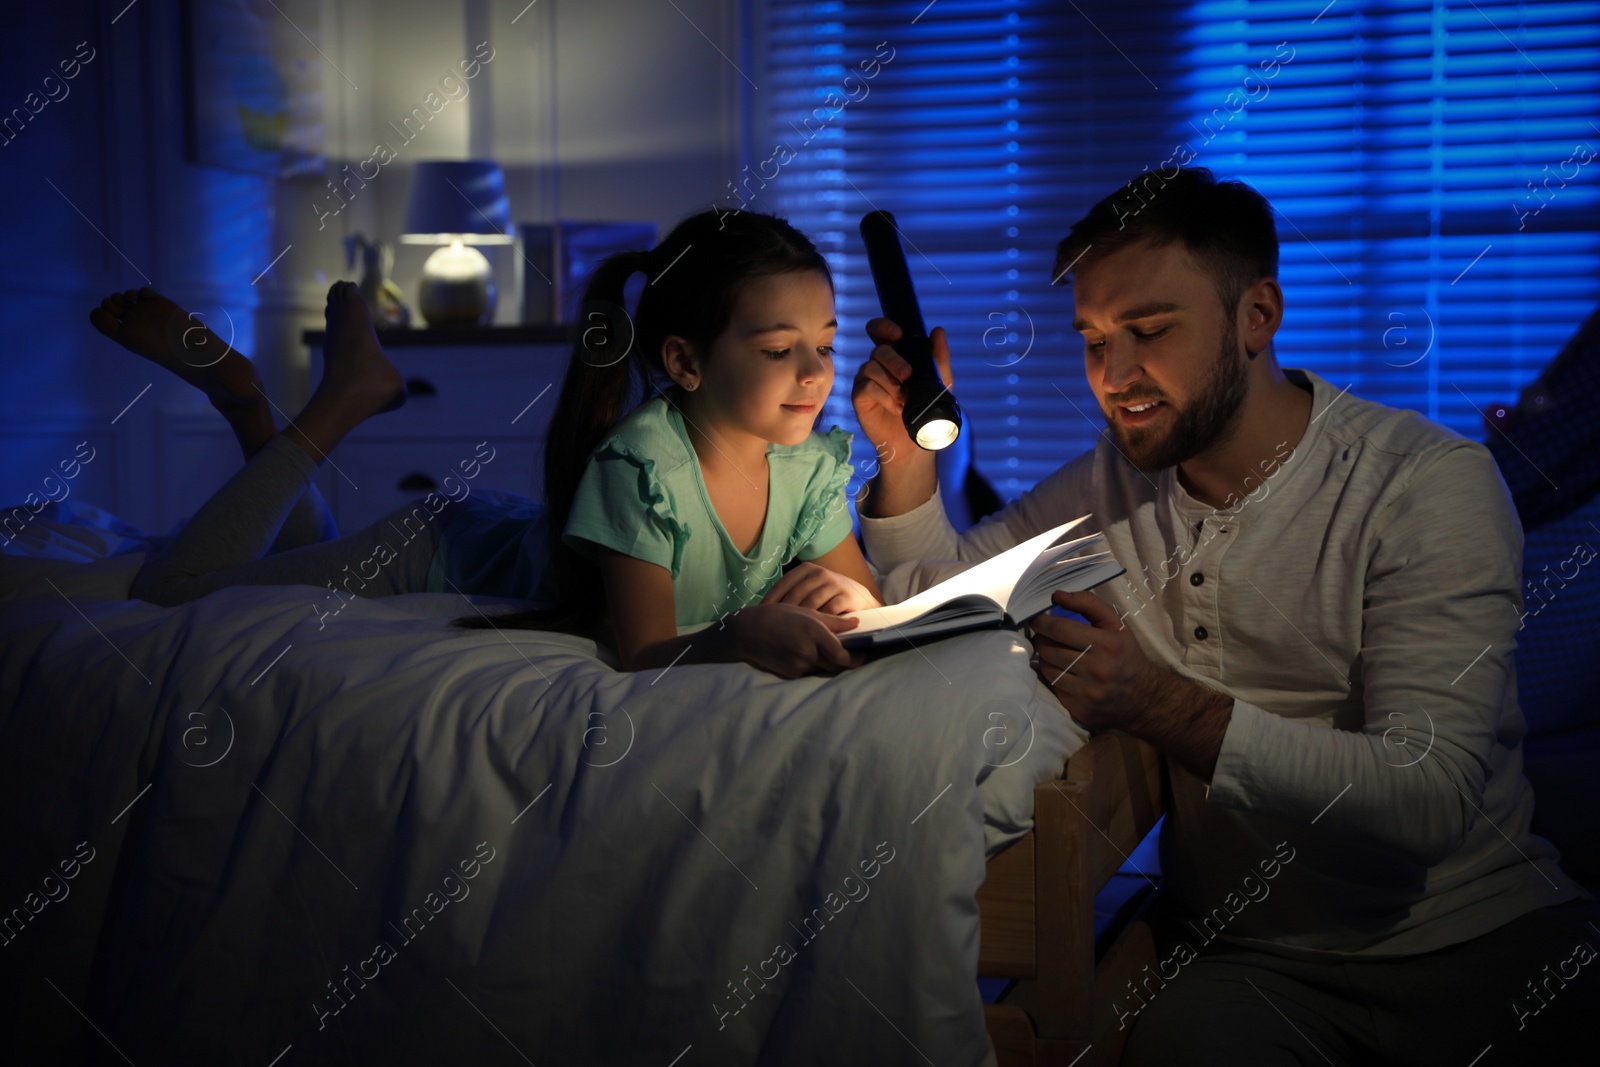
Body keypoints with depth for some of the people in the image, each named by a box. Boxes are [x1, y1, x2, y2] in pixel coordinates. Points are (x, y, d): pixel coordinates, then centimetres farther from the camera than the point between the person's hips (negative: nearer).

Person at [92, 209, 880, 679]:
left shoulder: (811, 466, -19)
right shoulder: (640, 462, -37)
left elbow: (869, 604, -12)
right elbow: (643, 654, -36)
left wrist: (841, 596, -36)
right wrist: (738, 633, -57)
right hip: (446, 550, -6)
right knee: (165, 596, -2)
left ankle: (243, 395, 34)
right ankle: (343, 397, 12)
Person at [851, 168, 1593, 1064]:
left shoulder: (1431, 484, -11)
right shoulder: (1114, 481, 7)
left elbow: (1430, 795, -20)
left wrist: (1166, 709, -31)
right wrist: (908, 452, -6)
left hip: (1480, 947, -1)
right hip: (1244, 954, 2)